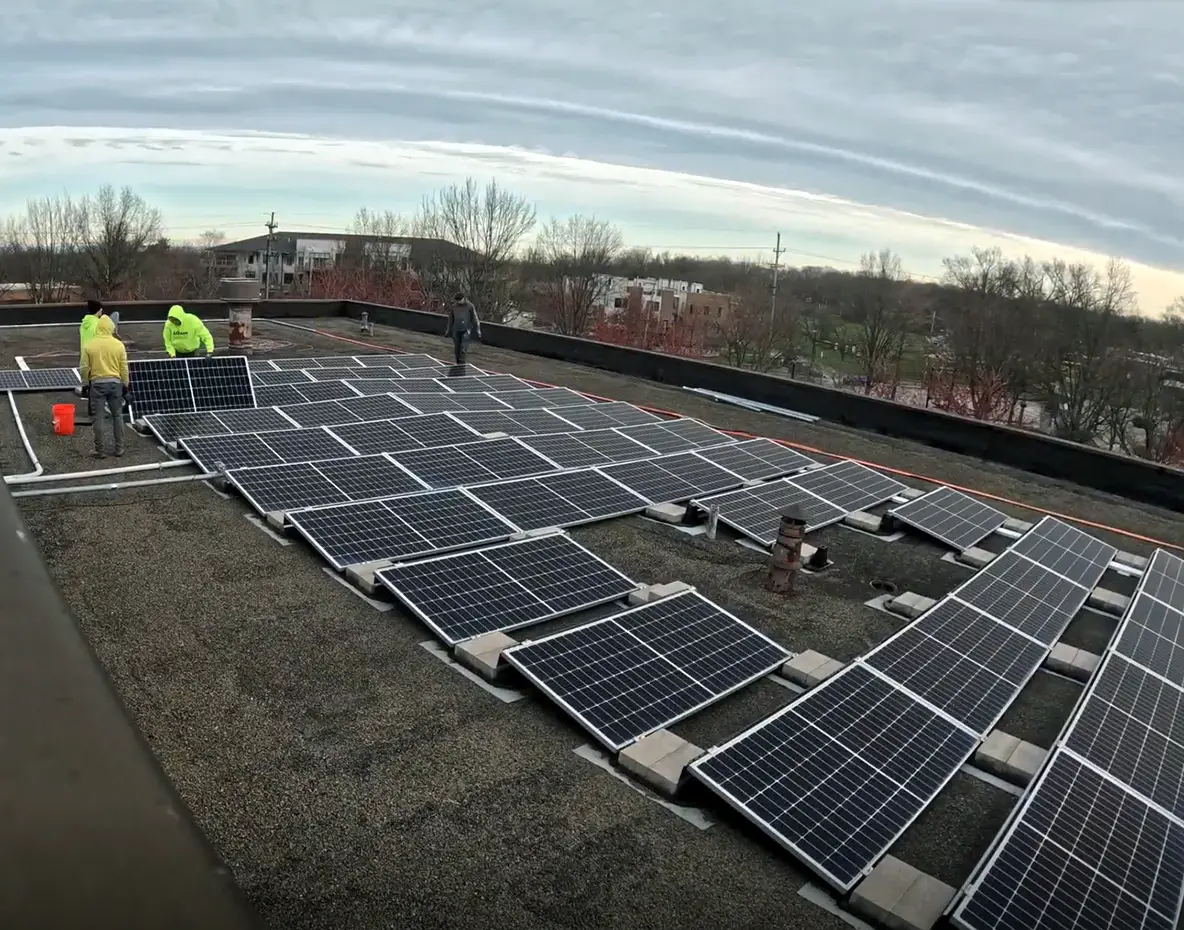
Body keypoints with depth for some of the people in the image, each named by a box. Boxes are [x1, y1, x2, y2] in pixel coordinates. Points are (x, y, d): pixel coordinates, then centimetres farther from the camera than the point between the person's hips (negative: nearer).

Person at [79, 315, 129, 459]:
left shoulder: (89, 344, -4)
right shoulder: (119, 345, -2)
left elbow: (84, 368, -3)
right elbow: (124, 368, 1)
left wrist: (85, 384, 8)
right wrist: (125, 385, 9)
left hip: (97, 383, -1)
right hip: (115, 383, 1)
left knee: (99, 417, 2)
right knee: (117, 415, 12)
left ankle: (101, 450, 4)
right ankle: (119, 448, 15)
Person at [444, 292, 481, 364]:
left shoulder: (470, 306, -4)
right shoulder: (453, 307, 6)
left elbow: (475, 319, -1)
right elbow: (450, 320, 17)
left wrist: (478, 330, -3)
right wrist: (448, 331, 19)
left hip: (466, 330, -4)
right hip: (456, 330, 4)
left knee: (463, 347, -18)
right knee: (456, 348, 7)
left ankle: (462, 363, -18)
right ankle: (458, 364, 19)